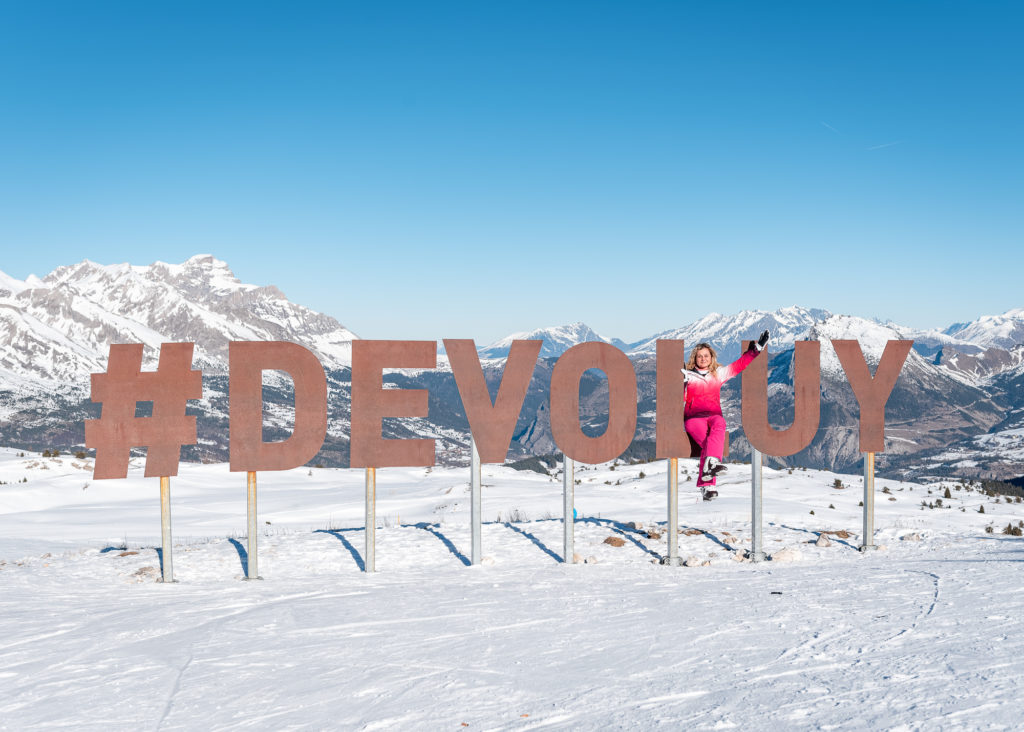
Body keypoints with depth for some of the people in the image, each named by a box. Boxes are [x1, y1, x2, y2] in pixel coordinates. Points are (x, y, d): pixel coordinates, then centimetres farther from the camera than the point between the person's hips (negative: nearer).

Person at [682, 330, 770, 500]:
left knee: (719, 425, -37)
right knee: (707, 441, -33)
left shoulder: (719, 373, 21)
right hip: (694, 416, -2)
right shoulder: (687, 375, 12)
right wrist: (681, 383, -14)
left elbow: (740, 364, 24)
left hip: (714, 415, 2)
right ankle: (707, 486, -44)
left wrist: (757, 347, 19)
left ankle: (710, 463, -54)